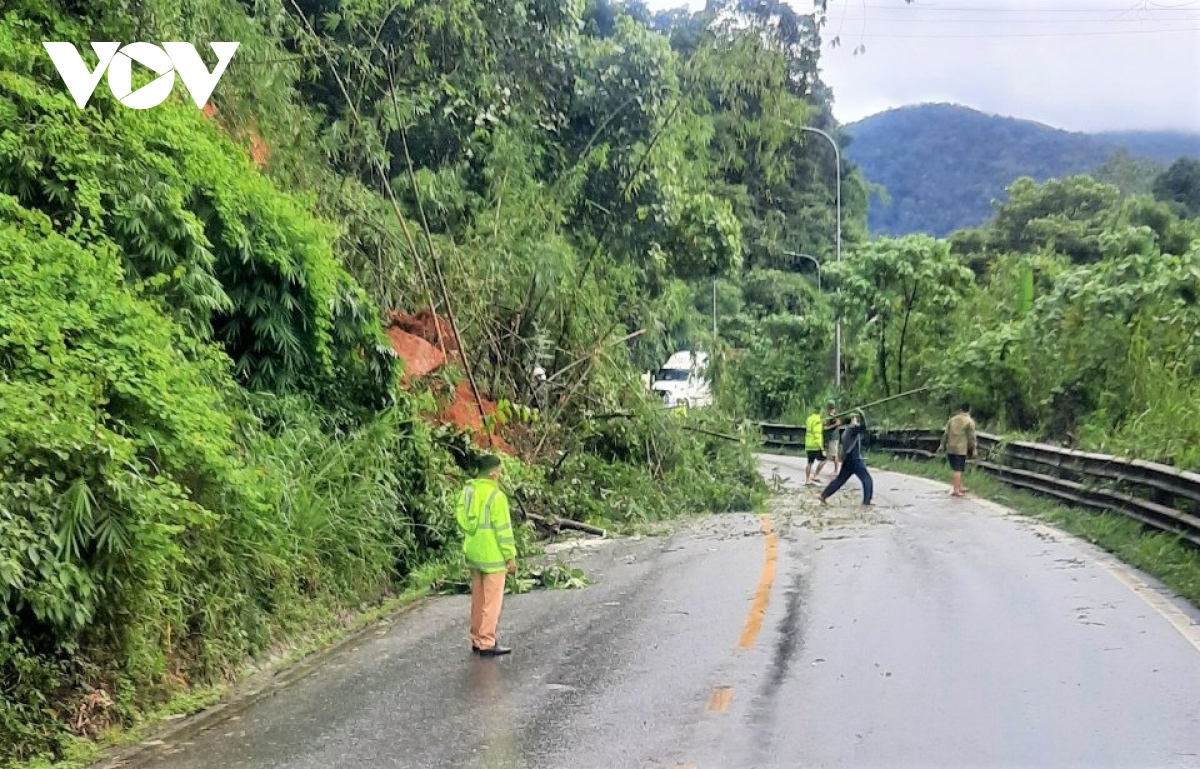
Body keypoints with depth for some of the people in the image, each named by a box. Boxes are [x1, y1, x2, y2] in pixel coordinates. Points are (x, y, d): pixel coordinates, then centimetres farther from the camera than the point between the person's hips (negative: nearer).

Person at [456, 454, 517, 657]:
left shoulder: (467, 491, 5)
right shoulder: (496, 496, -18)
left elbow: (461, 521, 11)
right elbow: (503, 529, -17)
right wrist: (511, 556, -10)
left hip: (473, 555, 8)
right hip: (493, 556, -8)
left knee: (478, 599, 16)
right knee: (492, 601, 0)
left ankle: (477, 640, 24)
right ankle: (487, 644, 3)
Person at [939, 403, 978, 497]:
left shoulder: (952, 419, 11)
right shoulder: (969, 422, -5)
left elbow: (946, 433, 12)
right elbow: (971, 437, -6)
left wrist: (942, 445, 19)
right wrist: (974, 449, 1)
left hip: (950, 448, 5)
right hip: (961, 449, -5)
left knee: (957, 468, 15)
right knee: (958, 469, -4)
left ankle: (959, 487, 23)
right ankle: (956, 490, -5)